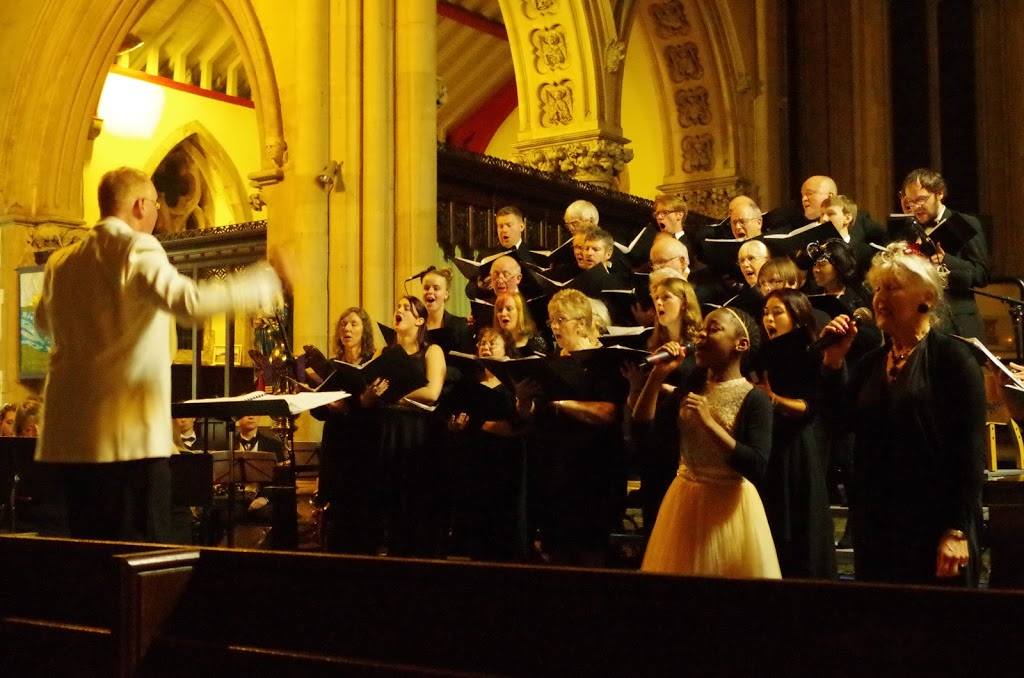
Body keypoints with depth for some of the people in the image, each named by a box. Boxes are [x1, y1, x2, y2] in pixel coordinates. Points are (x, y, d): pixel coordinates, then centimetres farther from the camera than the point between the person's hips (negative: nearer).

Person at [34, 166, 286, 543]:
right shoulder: (136, 249, -10)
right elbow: (190, 300, -25)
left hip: (71, 432, 7)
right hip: (129, 433, -7)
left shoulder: (60, 261, 12)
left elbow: (44, 320, 29)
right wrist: (269, 278, -19)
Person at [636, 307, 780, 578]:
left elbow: (756, 468, -23)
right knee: (681, 573, 15)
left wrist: (709, 423, -27)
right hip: (683, 500, 5)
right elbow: (642, 426, -1)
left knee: (727, 577, 7)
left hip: (729, 504, -5)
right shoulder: (692, 384, 4)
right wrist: (658, 375, -9)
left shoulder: (754, 399, -13)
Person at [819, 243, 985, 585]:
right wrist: (833, 362, -5)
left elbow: (970, 451, -11)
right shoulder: (871, 362, 13)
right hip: (874, 524, 6)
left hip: (933, 525, -6)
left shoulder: (953, 358, -5)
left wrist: (958, 531, -17)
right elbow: (839, 423, 3)